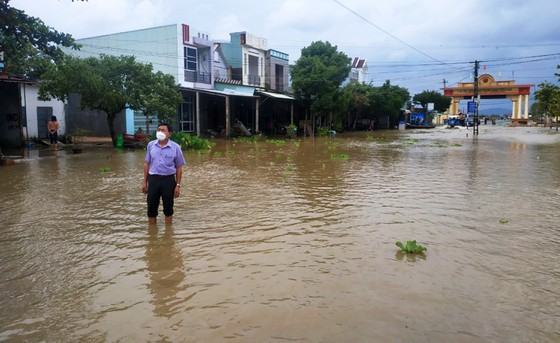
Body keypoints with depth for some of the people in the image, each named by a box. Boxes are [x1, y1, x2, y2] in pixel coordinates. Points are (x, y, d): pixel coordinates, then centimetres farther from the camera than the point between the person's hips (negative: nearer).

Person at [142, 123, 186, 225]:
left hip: (168, 179, -2)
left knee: (168, 208, 10)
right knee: (151, 208, 8)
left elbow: (179, 168, 0)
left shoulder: (175, 147, -4)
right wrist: (145, 182, 7)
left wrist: (178, 185, -3)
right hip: (153, 178, 2)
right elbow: (147, 164, 9)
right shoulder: (151, 145, 3)